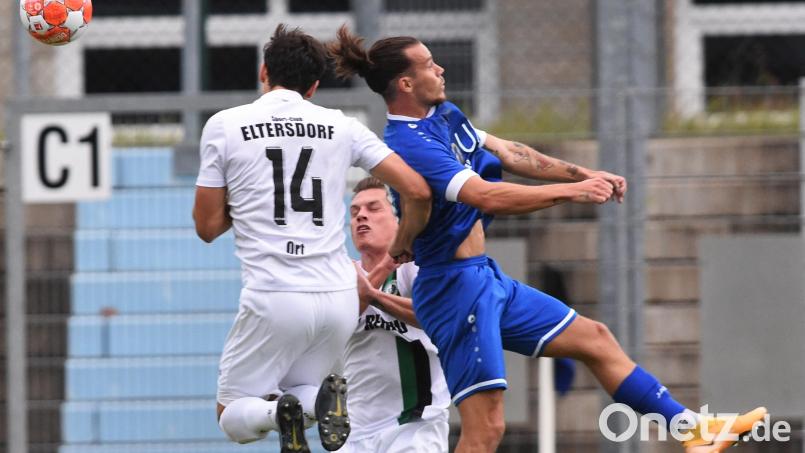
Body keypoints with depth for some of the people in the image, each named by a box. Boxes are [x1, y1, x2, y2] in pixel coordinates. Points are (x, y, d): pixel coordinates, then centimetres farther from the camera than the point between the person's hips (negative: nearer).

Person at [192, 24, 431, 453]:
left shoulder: (224, 126, 2)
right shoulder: (341, 127, 7)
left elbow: (207, 226, 6)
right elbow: (418, 191, 3)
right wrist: (402, 243, 22)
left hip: (274, 299, -3)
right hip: (338, 298, 3)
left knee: (233, 416, 14)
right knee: (295, 394, 24)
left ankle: (278, 413, -22)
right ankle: (321, 398, -13)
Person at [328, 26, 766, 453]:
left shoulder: (443, 115, 9)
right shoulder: (409, 145, -23)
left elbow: (507, 153, 17)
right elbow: (488, 197, -30)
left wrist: (582, 173, 11)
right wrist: (571, 191, -24)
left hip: (486, 277, 11)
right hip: (455, 286, -11)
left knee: (593, 339, 16)